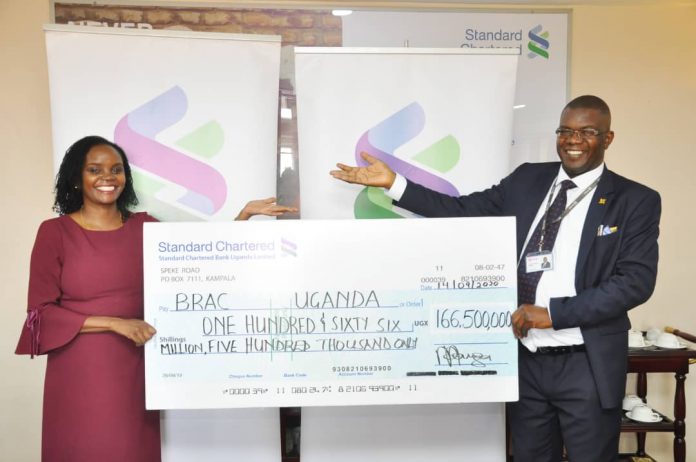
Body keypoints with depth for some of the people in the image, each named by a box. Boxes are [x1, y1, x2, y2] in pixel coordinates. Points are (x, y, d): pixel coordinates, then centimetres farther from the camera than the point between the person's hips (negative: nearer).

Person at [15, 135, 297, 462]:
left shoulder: (145, 227, 6)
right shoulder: (54, 232, -3)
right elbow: (42, 312, -6)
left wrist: (244, 215, -8)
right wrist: (115, 323, -14)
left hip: (134, 367, 3)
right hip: (79, 372, -3)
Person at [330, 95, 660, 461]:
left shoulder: (635, 200, -3)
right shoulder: (526, 180, 6)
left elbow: (635, 281, -11)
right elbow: (462, 211, 5)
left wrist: (552, 314, -19)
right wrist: (392, 182, -3)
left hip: (587, 367, -3)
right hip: (525, 359, 3)